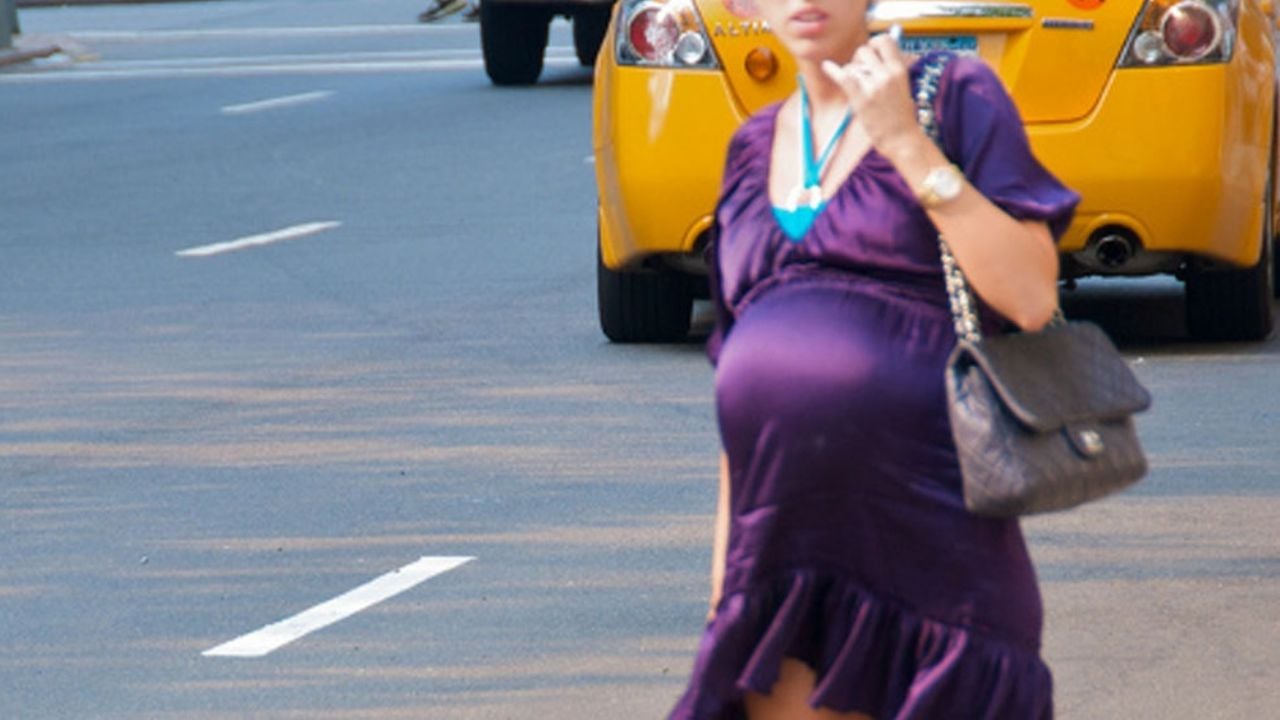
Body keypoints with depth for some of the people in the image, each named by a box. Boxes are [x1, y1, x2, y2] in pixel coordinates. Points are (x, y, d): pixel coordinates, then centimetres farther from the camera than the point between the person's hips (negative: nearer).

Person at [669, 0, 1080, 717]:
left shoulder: (953, 95, 1)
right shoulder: (756, 147, 17)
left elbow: (1031, 300, -12)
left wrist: (907, 142, -12)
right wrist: (722, 582, 17)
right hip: (781, 543, 5)